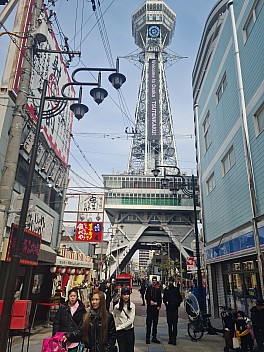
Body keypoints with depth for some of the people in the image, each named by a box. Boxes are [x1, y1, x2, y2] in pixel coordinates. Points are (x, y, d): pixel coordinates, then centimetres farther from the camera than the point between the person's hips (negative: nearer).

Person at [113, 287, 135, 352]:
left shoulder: (132, 305, -8)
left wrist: (120, 327, -12)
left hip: (130, 331, 1)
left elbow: (131, 320, -11)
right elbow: (113, 317, 7)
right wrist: (116, 327, -2)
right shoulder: (117, 306, -10)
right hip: (120, 332, -1)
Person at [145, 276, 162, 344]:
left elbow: (160, 298, 8)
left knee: (155, 322, 8)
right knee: (149, 322, -1)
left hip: (156, 307, 2)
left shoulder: (158, 289, 7)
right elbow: (146, 297, 0)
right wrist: (150, 301, -16)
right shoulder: (149, 288, 3)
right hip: (150, 307, -2)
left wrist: (159, 306, -3)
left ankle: (154, 337, 18)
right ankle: (148, 337, 7)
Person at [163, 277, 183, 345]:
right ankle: (170, 338, 17)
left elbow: (180, 298, 7)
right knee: (169, 323, 7)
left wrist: (177, 304, -4)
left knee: (175, 323, -5)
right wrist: (166, 302, -5)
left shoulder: (176, 289, 5)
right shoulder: (166, 290, 10)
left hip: (175, 308, -2)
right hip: (169, 308, 2)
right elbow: (164, 299, 13)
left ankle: (174, 338, -1)